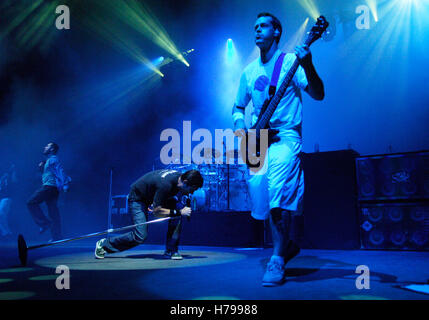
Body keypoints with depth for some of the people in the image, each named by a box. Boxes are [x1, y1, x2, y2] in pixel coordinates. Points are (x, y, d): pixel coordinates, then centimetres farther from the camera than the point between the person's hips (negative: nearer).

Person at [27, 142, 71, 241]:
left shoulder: (52, 159, -5)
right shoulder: (49, 160, 26)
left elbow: (60, 171, -16)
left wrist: (64, 185, -24)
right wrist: (42, 168, 16)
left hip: (49, 186, -9)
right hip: (53, 189, 10)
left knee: (31, 203, -8)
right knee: (53, 212, 6)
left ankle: (44, 223, -9)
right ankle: (57, 236, 5)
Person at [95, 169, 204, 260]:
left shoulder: (181, 177, -14)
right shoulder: (165, 185, -38)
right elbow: (156, 212, -31)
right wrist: (179, 212, -32)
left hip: (153, 195, 8)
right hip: (137, 199, -8)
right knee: (140, 236, -15)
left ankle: (171, 251, -4)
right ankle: (104, 244, 4)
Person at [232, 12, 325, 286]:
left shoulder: (290, 61, 2)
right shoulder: (249, 71, 18)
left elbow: (318, 94, -10)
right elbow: (239, 107, 26)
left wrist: (308, 66, -27)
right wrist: (240, 126, 4)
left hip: (284, 136, -6)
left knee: (279, 195, -22)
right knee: (262, 199, 5)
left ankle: (278, 260, -10)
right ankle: (288, 245, 27)